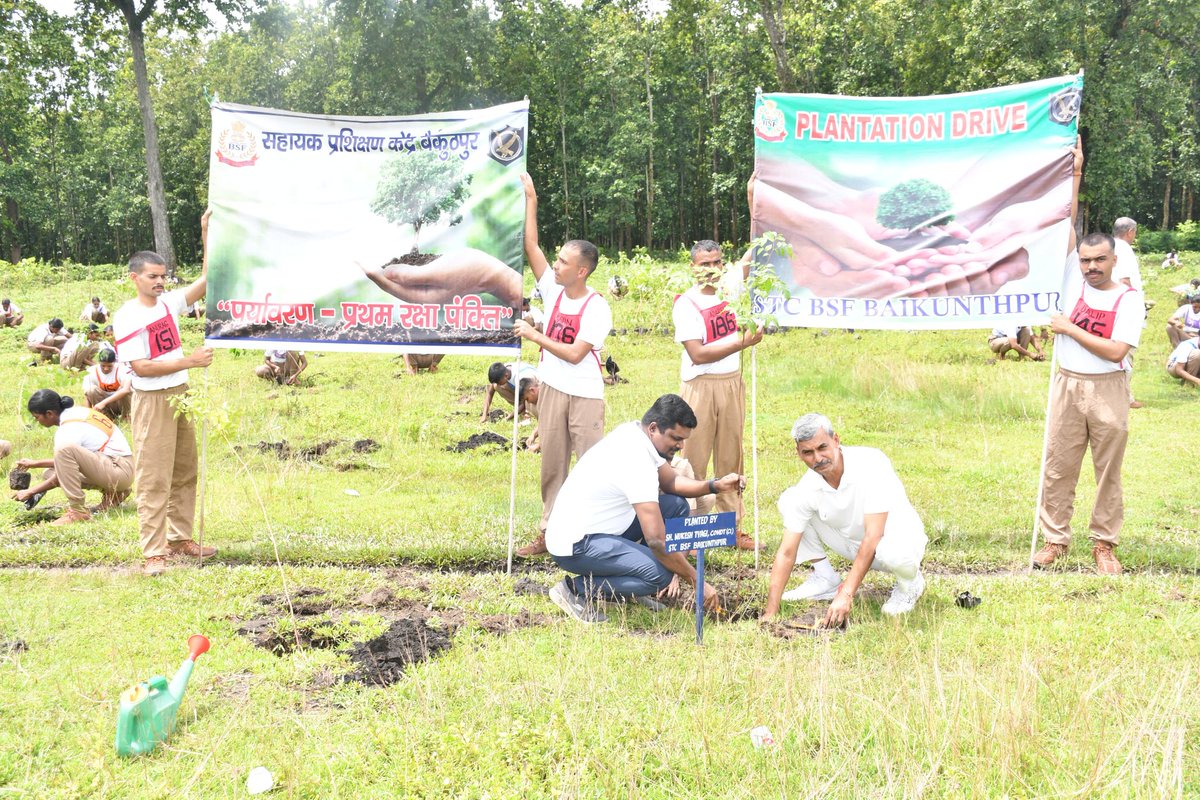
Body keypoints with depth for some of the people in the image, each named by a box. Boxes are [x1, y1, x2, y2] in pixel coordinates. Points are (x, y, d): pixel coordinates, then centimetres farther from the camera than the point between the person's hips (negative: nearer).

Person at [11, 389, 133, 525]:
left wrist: (30, 491, -5)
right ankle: (112, 493, 10)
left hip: (120, 470, -10)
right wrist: (35, 463, 24)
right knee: (49, 474, 10)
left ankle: (78, 512, -23)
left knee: (64, 448, -29)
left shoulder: (70, 429, -17)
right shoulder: (75, 413, 10)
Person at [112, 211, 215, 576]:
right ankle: (154, 552, -2)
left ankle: (180, 537, 25)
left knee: (184, 473, 14)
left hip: (180, 395, 7)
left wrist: (206, 233, -5)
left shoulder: (169, 303, 5)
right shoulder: (127, 317, -13)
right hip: (151, 401, -7)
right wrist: (188, 361, -20)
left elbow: (207, 279, 3)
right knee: (154, 479, -5)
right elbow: (141, 367, -18)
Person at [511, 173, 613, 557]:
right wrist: (530, 200, -7)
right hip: (551, 390, 6)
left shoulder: (597, 308, -13)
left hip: (585, 395, -6)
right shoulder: (553, 290, 2)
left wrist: (534, 335, -14)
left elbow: (575, 354, -18)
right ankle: (549, 532, 19)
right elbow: (531, 247, -2)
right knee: (552, 464, 11)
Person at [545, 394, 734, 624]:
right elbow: (657, 541, -28)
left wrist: (715, 485, -1)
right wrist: (698, 582, -20)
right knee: (661, 574, -26)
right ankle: (575, 589, -10)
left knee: (676, 505, 6)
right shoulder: (637, 463, -26)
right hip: (573, 545, -10)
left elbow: (670, 481, 17)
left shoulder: (634, 433, 3)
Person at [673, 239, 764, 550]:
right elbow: (698, 354, -19)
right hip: (700, 387, -6)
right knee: (695, 461, -2)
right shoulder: (686, 305, -11)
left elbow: (751, 257, 16)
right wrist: (741, 343, -20)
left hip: (732, 384, 6)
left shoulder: (728, 285, 5)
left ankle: (732, 527, 15)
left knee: (730, 458, 10)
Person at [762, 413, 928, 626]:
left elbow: (872, 538, -35)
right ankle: (825, 578, 4)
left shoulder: (871, 464, -31)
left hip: (899, 538, -5)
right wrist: (770, 612, -20)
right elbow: (787, 553, -14)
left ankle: (910, 583, -4)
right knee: (788, 501, -10)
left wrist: (846, 596, -40)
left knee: (895, 554, -43)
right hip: (853, 543, 5)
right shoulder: (807, 489, -17)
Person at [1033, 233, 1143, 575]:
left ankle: (1104, 545, 15)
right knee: (1058, 467, 5)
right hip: (1067, 387, 3)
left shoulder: (1129, 299, -9)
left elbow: (1116, 351, -17)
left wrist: (1069, 328, -13)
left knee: (1108, 470, 6)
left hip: (1108, 391, -3)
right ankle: (1055, 539, 15)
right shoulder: (1072, 285, 3)